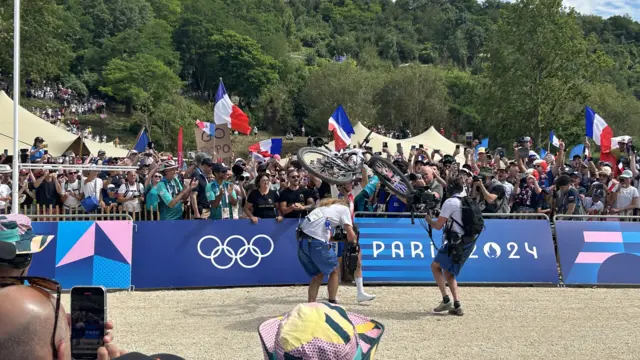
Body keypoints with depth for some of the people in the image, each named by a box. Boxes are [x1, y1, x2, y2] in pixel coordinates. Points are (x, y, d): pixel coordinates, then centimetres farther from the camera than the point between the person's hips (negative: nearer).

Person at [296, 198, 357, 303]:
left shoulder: (324, 207, 32)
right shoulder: (344, 208, 13)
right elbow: (351, 236, 6)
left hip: (301, 239, 6)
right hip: (316, 242, -6)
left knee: (318, 275, 20)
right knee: (334, 271, 16)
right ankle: (332, 303, 16)